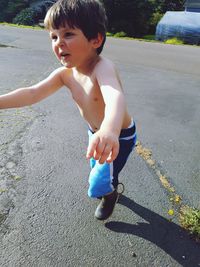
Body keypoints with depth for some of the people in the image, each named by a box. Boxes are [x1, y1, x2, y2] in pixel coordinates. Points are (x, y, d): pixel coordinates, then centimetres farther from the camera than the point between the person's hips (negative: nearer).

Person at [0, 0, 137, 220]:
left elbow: (115, 97, -56)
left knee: (98, 185, 0)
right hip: (96, 132, 7)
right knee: (96, 167, 29)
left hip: (120, 136, -6)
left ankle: (110, 195, 39)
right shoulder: (65, 74, -14)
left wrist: (110, 130, -77)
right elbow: (32, 93, -16)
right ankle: (111, 187, 64)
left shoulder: (102, 67, -36)